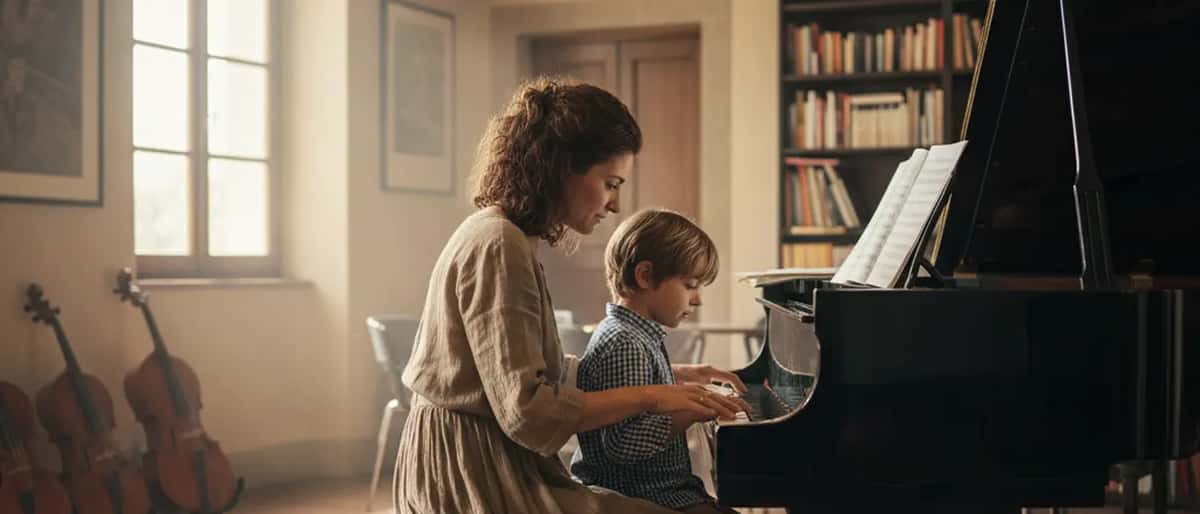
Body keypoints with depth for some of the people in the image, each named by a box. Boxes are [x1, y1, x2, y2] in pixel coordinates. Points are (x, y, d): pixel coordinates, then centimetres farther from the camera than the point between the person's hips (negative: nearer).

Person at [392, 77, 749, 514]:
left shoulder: (496, 234, 14)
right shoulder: (499, 247, -16)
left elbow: (546, 373, 16)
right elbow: (526, 410, -21)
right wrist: (650, 397, -16)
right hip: (474, 477, -10)